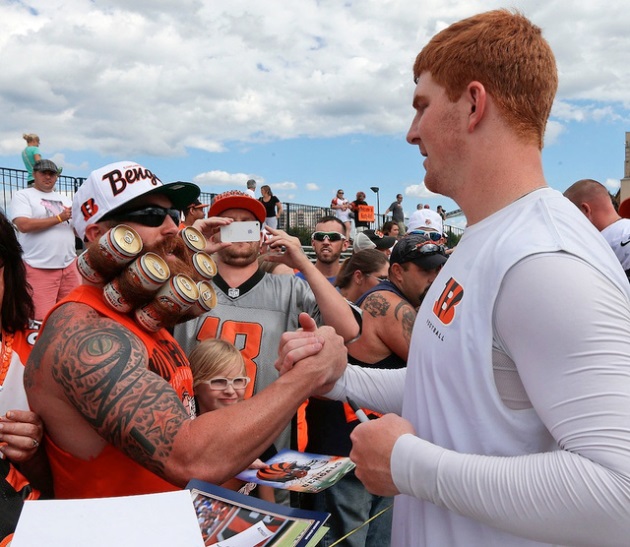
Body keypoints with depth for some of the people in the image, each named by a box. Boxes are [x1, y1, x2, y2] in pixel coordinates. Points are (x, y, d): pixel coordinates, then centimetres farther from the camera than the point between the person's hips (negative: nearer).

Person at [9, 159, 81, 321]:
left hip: (69, 265, 6)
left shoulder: (64, 198, 20)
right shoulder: (22, 196, 3)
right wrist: (59, 218, -12)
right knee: (43, 319, -10)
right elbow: (23, 225, -13)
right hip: (39, 268, -5)